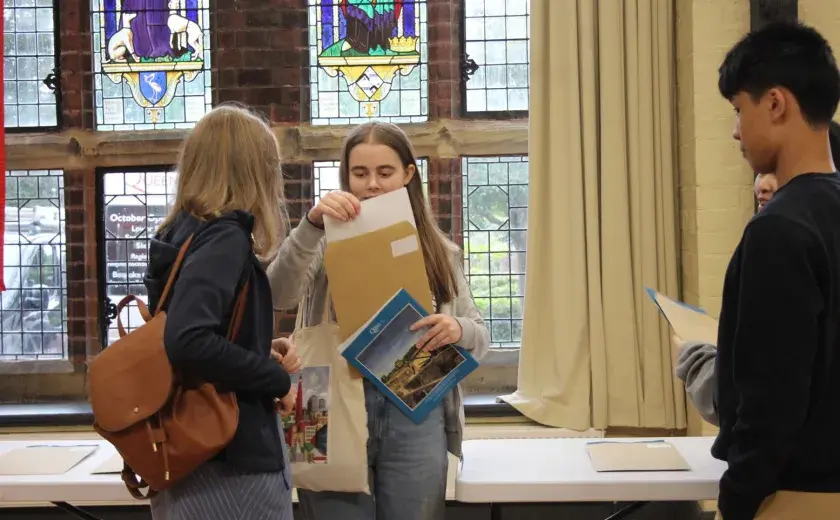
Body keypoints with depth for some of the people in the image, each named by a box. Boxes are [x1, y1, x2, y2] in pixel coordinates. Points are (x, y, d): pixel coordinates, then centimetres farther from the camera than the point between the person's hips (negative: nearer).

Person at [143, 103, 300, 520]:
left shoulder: (180, 235, 9)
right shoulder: (225, 238, -16)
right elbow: (189, 343, -30)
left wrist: (262, 355, 5)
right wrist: (277, 378, -17)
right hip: (231, 463, -9)